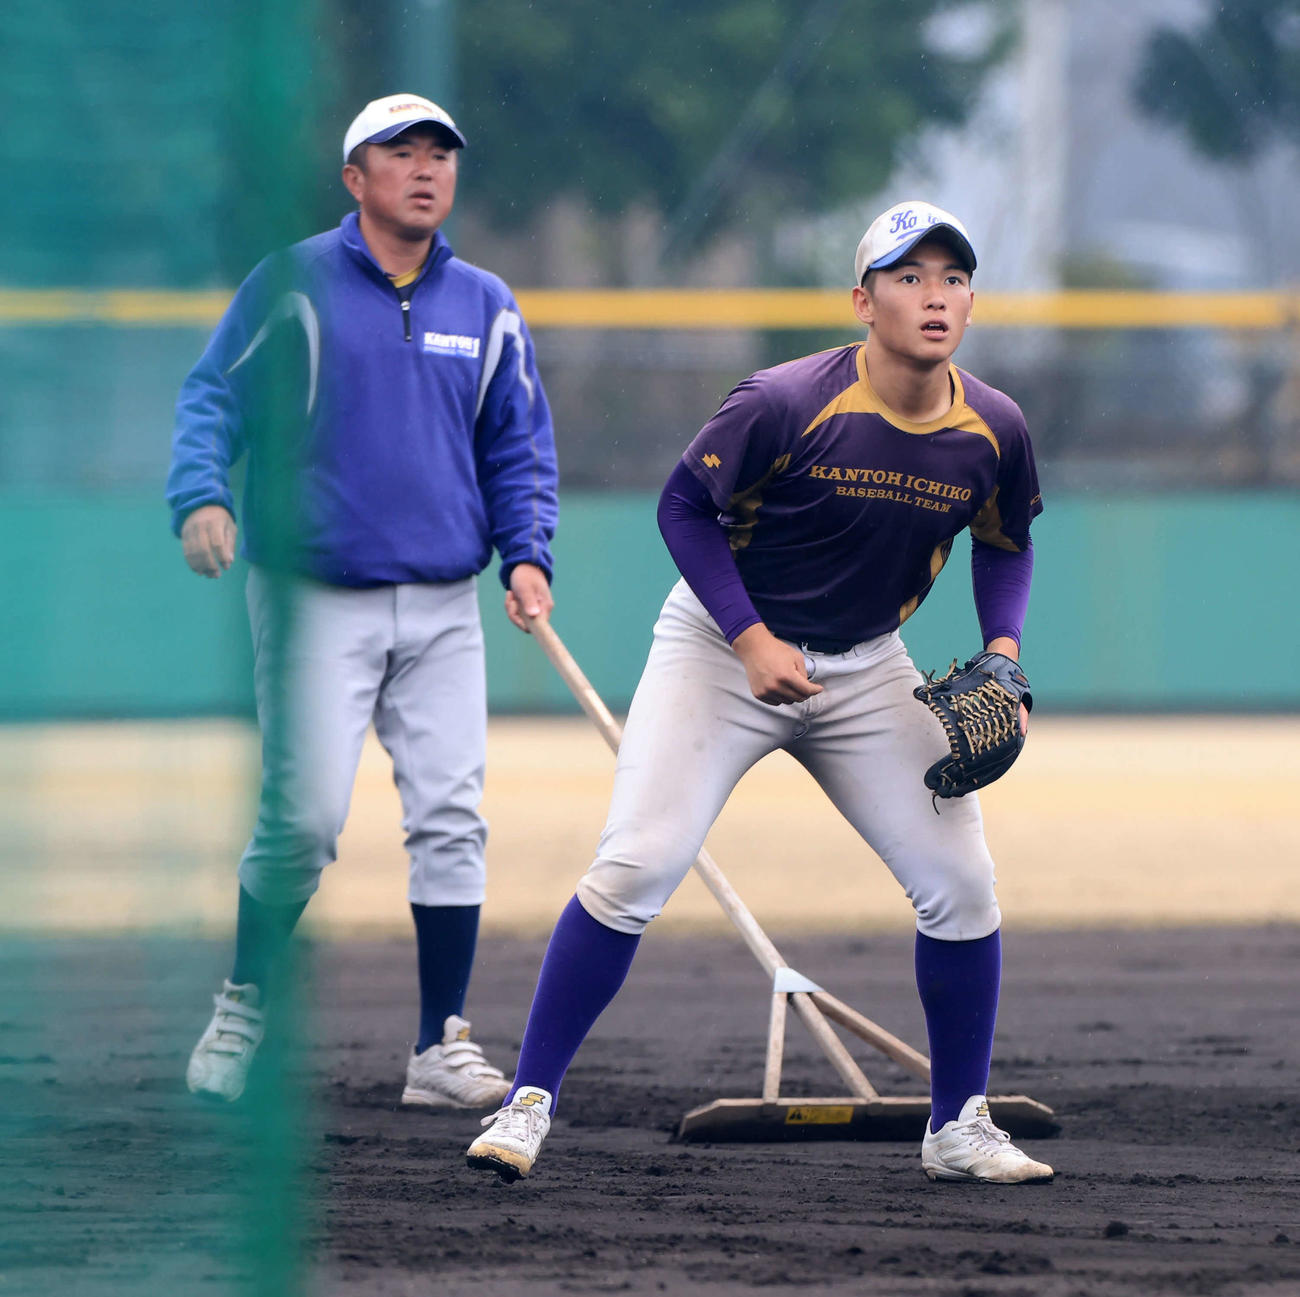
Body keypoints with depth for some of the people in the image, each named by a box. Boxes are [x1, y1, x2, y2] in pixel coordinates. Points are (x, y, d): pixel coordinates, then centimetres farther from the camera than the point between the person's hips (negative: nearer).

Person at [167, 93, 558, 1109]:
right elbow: (212, 398, -3)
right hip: (316, 599, -4)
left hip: (444, 606, 4)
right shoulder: (292, 285, -1)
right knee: (303, 817, -10)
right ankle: (242, 1009, 10)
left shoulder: (487, 308, 11)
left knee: (452, 821, -1)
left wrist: (527, 555, -1)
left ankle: (442, 1048, 6)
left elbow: (519, 449, 14)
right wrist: (201, 496, -21)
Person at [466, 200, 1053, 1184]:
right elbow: (684, 505, -13)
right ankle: (530, 1101, -7)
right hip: (724, 649, -4)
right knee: (635, 868, -16)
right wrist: (752, 640, -21)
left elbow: (1005, 545, 9)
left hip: (867, 670, 4)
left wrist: (1002, 649, -8)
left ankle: (959, 1129, 13)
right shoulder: (785, 403, -25)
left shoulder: (994, 432, -11)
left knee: (961, 883, -3)